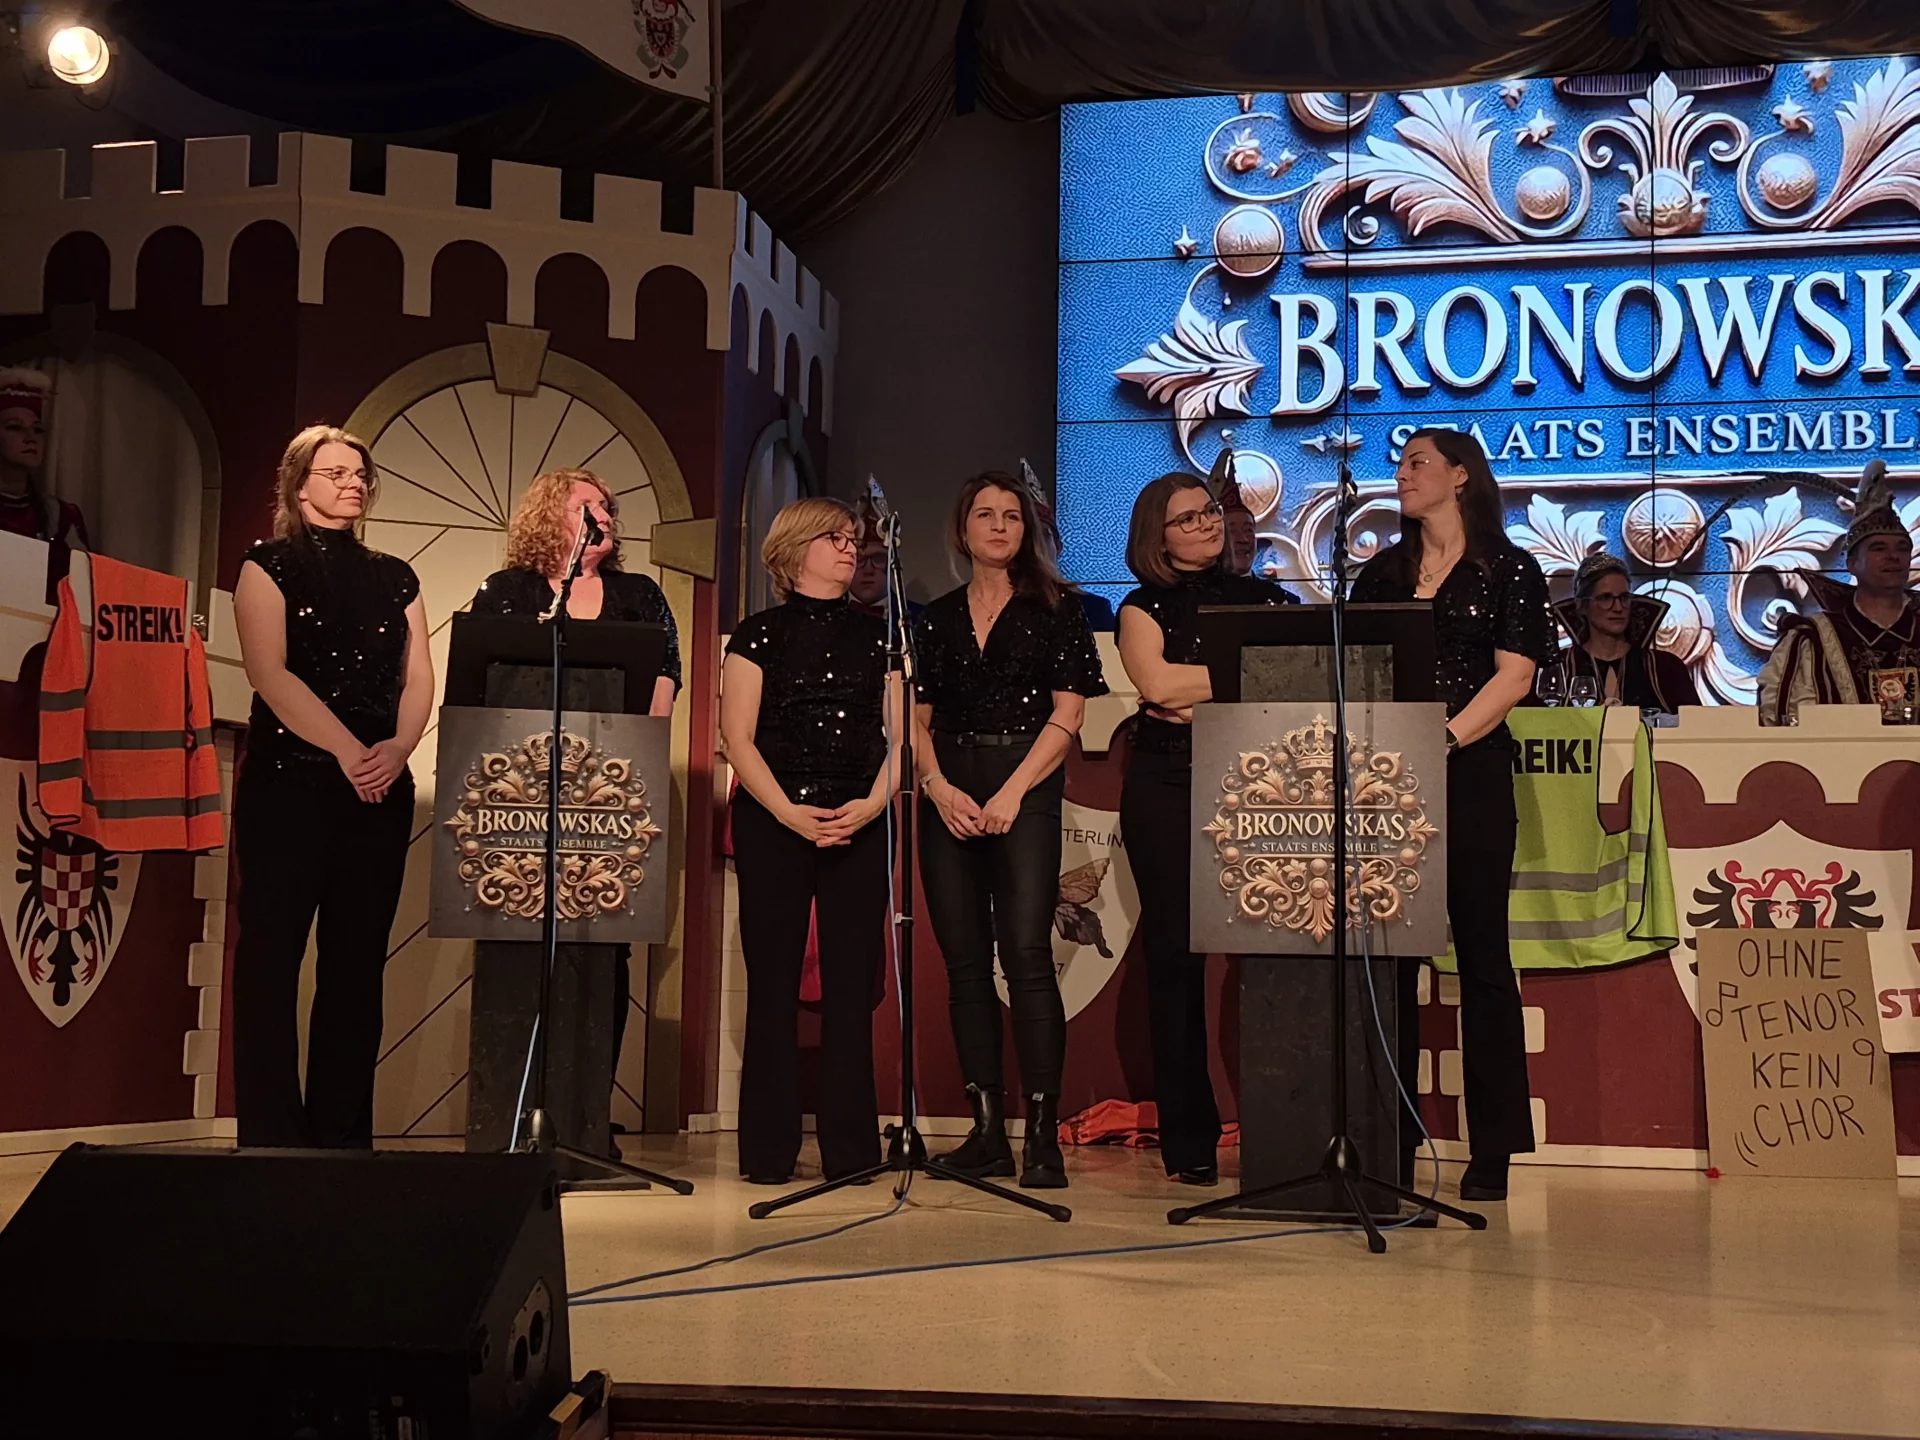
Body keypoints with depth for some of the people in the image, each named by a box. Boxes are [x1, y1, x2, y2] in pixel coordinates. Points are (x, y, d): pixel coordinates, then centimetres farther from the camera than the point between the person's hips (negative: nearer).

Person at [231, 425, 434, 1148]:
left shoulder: (394, 577, 17)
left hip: (382, 789, 4)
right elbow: (270, 674, -9)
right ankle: (271, 1139, -2)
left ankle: (343, 1139, 8)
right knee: (272, 957, -4)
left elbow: (419, 678, 9)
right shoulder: (269, 565, 4)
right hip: (288, 782, -4)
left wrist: (397, 748, -12)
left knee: (356, 963, 4)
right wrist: (347, 750, -18)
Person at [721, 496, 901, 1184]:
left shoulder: (877, 637, 14)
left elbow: (898, 736, 9)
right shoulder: (759, 635, 6)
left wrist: (871, 804, -9)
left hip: (861, 823, 2)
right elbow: (737, 740, -1)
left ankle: (850, 1147, 5)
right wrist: (789, 812, -14)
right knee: (774, 981, -1)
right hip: (771, 819, -2)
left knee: (852, 983, 0)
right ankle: (768, 1149, 6)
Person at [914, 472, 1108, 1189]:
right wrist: (937, 786, -6)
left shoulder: (1056, 607, 5)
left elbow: (1066, 714, -2)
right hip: (950, 797, 4)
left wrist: (1011, 792, -11)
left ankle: (1043, 1135, -11)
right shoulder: (937, 618, 16)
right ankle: (987, 1131, 8)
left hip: (1026, 789, -4)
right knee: (964, 960, 3)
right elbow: (918, 719, 13)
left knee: (1026, 954, -13)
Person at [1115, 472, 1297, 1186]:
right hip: (1168, 787, -1)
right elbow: (1158, 682, -8)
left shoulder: (1264, 599, 16)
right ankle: (1189, 1141, 2)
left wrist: (1208, 696, -7)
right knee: (1175, 954, -3)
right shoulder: (1144, 608, 11)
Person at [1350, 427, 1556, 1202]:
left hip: (1472, 776, -4)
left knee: (1481, 956, -1)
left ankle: (1494, 1151, 5)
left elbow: (1514, 674, -6)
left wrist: (1446, 739, -17)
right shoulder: (1380, 572, 18)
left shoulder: (1508, 569, 4)